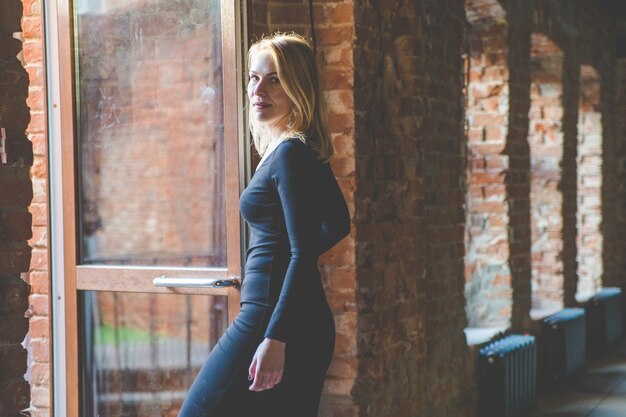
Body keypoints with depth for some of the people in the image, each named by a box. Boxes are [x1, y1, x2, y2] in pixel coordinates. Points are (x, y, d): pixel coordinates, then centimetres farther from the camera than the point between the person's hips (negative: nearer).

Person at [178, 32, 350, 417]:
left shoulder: (288, 154, -13)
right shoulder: (306, 152, 14)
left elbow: (303, 253, -19)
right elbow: (337, 224, 26)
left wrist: (275, 338, -24)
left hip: (273, 317, -10)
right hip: (308, 325, 10)